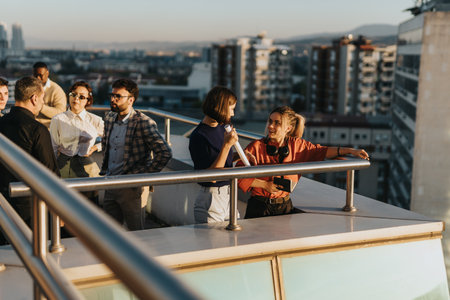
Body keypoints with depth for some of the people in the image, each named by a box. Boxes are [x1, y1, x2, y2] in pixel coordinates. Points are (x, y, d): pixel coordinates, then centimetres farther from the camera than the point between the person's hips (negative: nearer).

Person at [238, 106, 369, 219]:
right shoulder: (256, 147, -11)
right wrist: (265, 184, -17)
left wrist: (350, 151, -1)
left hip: (284, 206, 3)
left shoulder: (296, 145, 1)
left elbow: (320, 151, 6)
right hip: (259, 207, -3)